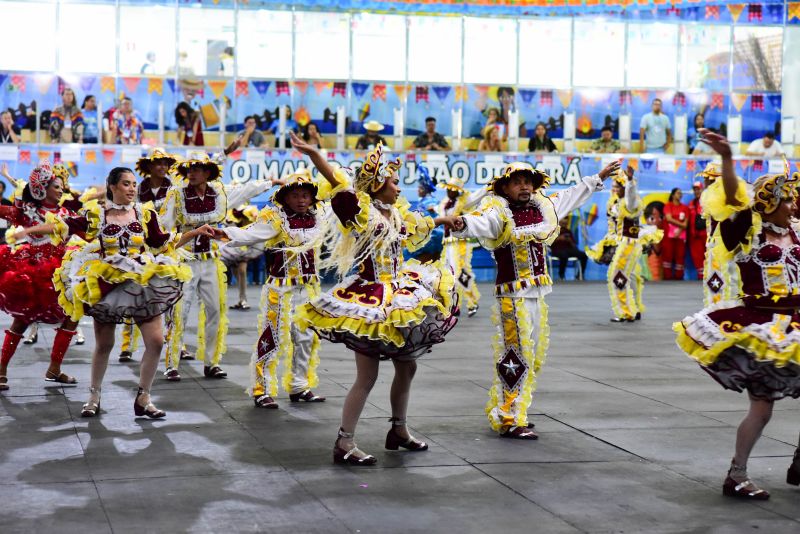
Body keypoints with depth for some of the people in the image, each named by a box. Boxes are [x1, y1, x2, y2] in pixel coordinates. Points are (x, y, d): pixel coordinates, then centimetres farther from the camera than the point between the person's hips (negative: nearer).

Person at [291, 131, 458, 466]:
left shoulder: (395, 213, 12)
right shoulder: (362, 209, -12)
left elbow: (422, 224, 32)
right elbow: (337, 182, -26)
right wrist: (313, 154, -40)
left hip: (396, 299, 9)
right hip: (369, 301, -9)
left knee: (406, 367, 17)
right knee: (367, 375, -9)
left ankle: (399, 431, 33)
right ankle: (344, 443, -4)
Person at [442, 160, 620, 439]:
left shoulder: (543, 207, 11)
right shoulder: (498, 212, -12)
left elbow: (572, 195, 27)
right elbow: (481, 222, -33)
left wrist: (599, 178, 36)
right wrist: (461, 223, -56)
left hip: (538, 294, 8)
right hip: (512, 295, -8)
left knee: (533, 355, 14)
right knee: (517, 356, -8)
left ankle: (500, 410, 26)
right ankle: (510, 420, -3)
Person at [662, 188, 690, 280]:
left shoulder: (685, 207, 12)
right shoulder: (668, 205, 5)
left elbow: (686, 223, 6)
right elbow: (669, 218, -7)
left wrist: (679, 230, -11)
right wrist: (681, 224, -5)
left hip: (681, 236, 2)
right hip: (669, 235, -2)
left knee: (680, 256, -3)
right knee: (667, 256, -5)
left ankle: (678, 277, -2)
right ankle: (667, 277, -3)